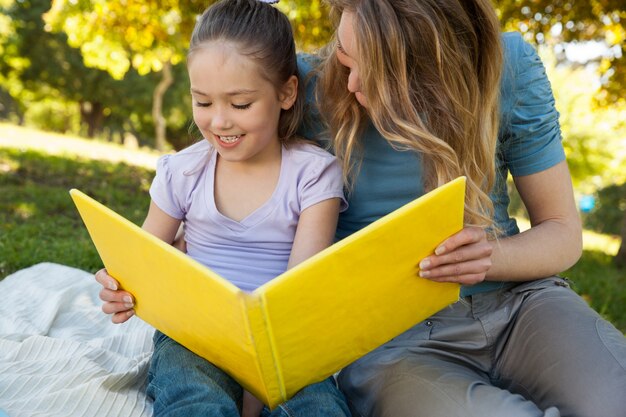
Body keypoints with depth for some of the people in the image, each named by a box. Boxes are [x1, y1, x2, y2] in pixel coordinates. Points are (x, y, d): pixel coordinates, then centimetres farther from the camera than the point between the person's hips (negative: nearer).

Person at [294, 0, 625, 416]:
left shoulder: (508, 67, -4)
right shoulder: (309, 85, -7)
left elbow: (564, 230, 3)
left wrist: (491, 257, -18)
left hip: (514, 301, 2)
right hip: (386, 334, -1)